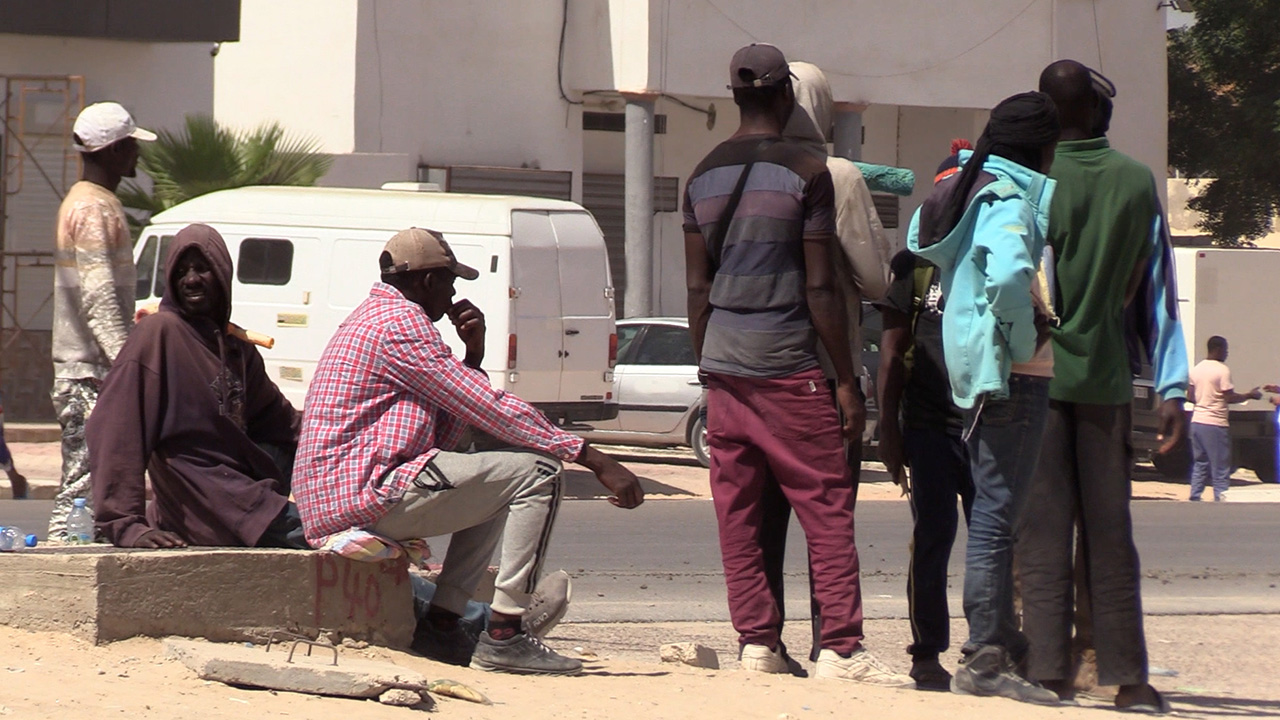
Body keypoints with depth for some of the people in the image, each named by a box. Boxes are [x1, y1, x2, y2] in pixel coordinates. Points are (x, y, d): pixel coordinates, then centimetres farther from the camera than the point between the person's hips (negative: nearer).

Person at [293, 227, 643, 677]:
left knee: (496, 479, 27)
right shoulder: (400, 321, -11)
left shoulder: (375, 317, 22)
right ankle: (503, 636, -14)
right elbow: (493, 410, -14)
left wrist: (473, 354, 9)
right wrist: (594, 460, -12)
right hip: (365, 493, -11)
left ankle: (441, 623, 15)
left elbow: (447, 434, 20)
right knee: (537, 475, -11)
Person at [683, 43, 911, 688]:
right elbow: (820, 289, -8)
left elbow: (698, 290, 11)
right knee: (826, 508, -2)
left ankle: (756, 642, 6)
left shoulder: (703, 177, 10)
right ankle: (840, 647, -7)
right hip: (788, 367, -6)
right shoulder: (806, 173, -7)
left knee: (737, 513, 7)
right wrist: (846, 380, -3)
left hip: (724, 366, 6)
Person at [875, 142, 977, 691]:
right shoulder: (915, 264, 5)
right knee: (932, 538, 0)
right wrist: (889, 426, -2)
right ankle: (927, 653, 5)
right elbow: (892, 353, 5)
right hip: (931, 424, -1)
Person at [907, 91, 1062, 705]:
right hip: (1011, 373, -10)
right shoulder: (1010, 200, -15)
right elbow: (1010, 274, -32)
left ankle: (1002, 641, 24)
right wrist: (1026, 334, -17)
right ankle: (985, 659, -9)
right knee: (998, 514, -9)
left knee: (994, 511, 16)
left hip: (972, 371, 10)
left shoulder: (962, 189, 13)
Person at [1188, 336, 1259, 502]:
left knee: (1200, 464, 12)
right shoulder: (1222, 370, -12)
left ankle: (1195, 498, 9)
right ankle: (1221, 499, -6)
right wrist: (1250, 395, -2)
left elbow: (1190, 397, 15)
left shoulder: (1196, 369, 10)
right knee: (1221, 469, -3)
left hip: (1197, 421, 7)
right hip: (1215, 424, -7)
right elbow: (1230, 398, -15)